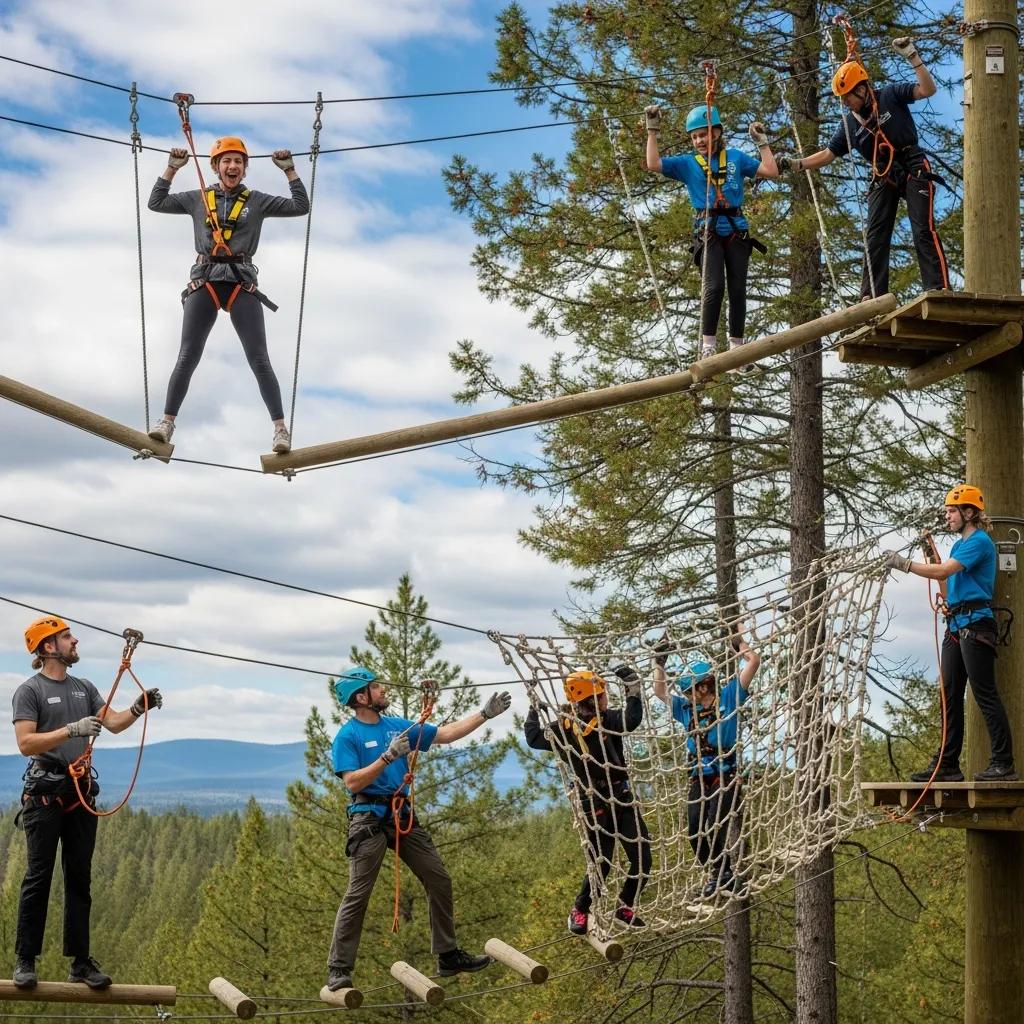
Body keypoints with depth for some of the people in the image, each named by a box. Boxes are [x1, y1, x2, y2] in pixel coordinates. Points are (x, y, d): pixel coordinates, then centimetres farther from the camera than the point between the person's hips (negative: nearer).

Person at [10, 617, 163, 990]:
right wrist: (72, 730, -25)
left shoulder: (84, 688, 15)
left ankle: (80, 962, 12)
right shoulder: (29, 691, -5)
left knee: (80, 879, 7)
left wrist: (137, 709, -12)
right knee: (38, 877, -4)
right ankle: (25, 961, 2)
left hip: (81, 792, 6)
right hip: (45, 794, -6)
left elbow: (113, 723, 8)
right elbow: (25, 743, -16)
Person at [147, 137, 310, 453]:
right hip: (204, 283, 1)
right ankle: (167, 421, 7)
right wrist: (172, 168, 11)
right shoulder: (198, 199, 13)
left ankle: (280, 428, -3)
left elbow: (301, 207, 6)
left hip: (242, 284, -1)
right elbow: (156, 203, 16)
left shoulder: (257, 201, 9)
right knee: (187, 357, 0)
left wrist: (289, 170, 2)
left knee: (259, 360, -4)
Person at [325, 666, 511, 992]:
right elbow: (353, 783, -16)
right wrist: (388, 756, -22)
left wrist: (486, 713, 7)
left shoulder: (398, 726, 11)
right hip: (369, 819, -7)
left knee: (439, 880, 7)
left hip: (403, 816, 7)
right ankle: (338, 971, -1)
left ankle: (448, 955, 18)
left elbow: (446, 734, 12)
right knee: (357, 895, -8)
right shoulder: (347, 736, -7)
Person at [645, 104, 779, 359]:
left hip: (737, 232, 2)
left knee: (738, 290, 1)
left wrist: (762, 142, 14)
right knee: (714, 287, -19)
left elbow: (771, 171, 13)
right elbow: (653, 164, 1)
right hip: (707, 231, -2)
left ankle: (736, 346, 9)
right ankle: (707, 345, -14)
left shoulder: (735, 158, 15)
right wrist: (653, 131, 2)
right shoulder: (687, 164, 12)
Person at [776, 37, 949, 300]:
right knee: (875, 236, -3)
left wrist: (913, 58, -21)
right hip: (883, 177, 6)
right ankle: (872, 296, -4)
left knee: (923, 229, -15)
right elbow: (827, 154, 12)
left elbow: (928, 90, -12)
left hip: (913, 168, -6)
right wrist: (795, 164, 0)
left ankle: (939, 289, -20)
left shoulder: (890, 95, -3)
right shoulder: (850, 123, 10)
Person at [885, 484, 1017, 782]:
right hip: (955, 626, 10)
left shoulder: (980, 542, -9)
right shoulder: (959, 545, 21)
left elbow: (943, 571, -19)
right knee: (951, 696, 9)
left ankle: (1004, 764, -7)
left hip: (975, 622, -10)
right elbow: (948, 586, 19)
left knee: (985, 694, -9)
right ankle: (947, 765, 12)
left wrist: (903, 563, -14)